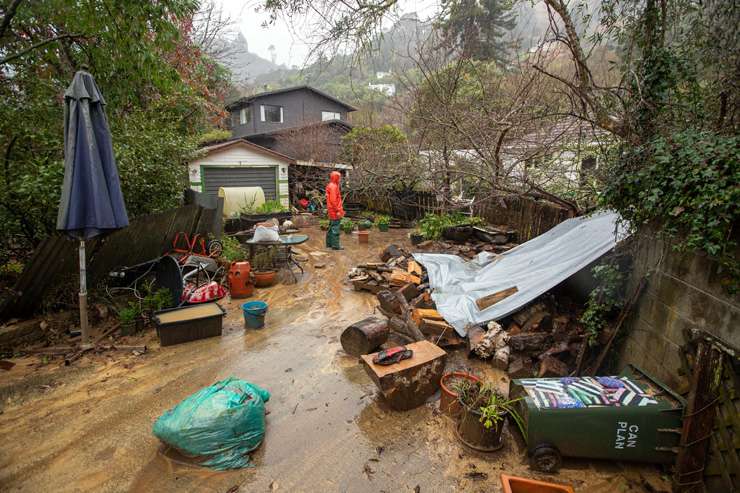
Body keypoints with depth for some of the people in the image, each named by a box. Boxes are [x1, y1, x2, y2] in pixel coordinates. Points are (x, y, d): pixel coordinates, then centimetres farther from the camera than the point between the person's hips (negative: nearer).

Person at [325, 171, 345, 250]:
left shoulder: (330, 186, 16)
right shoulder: (333, 186, -15)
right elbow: (333, 200, -22)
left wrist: (340, 209, 20)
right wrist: (337, 211, -20)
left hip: (332, 212, 11)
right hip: (335, 212, -11)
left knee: (331, 227, 15)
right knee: (335, 228, -6)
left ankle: (329, 243, 23)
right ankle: (335, 245, -2)